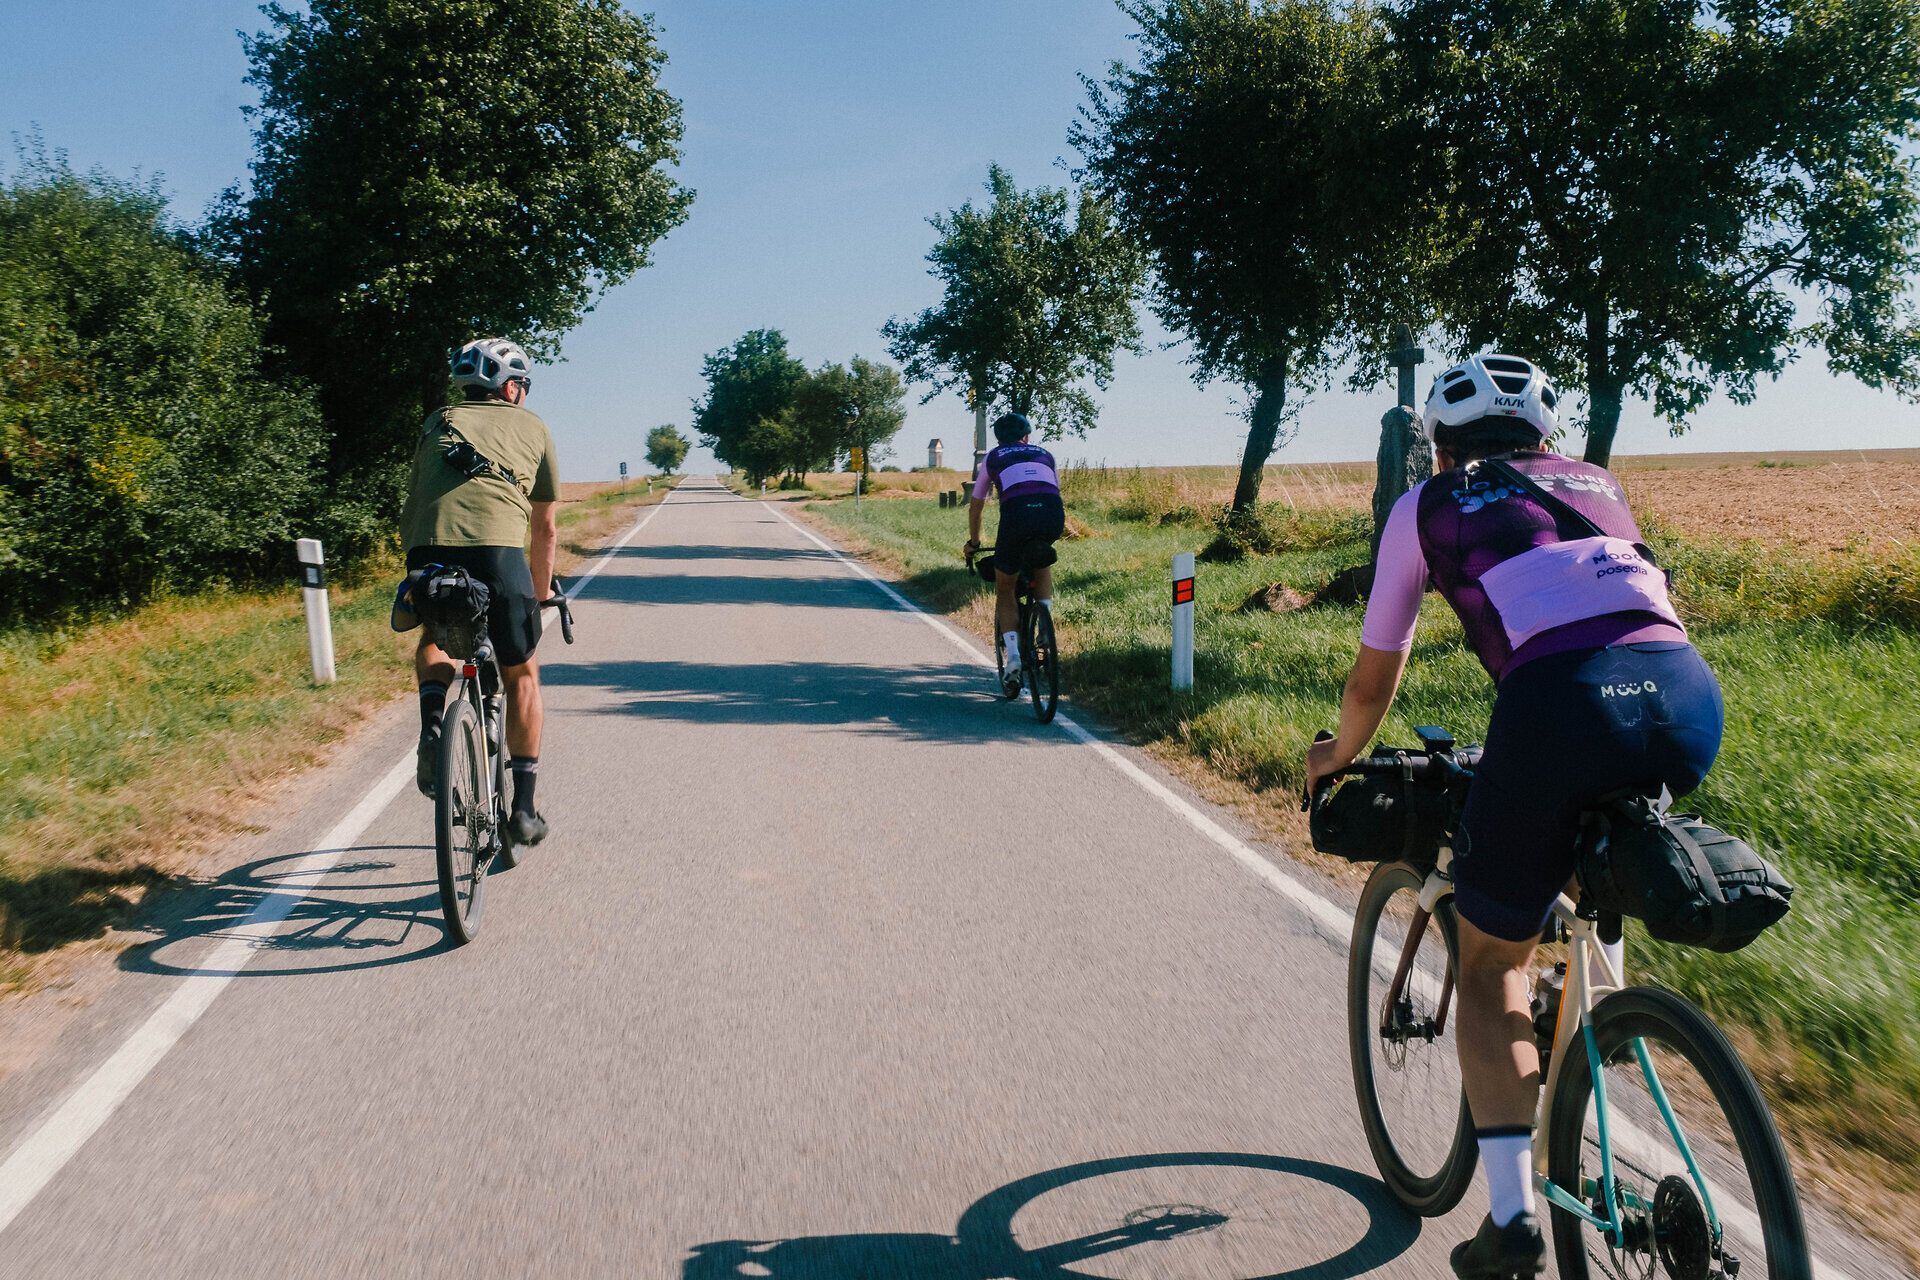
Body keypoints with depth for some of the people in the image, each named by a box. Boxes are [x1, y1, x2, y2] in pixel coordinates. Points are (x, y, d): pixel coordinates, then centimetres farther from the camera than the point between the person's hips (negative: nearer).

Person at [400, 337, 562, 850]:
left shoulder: (437, 422, 29)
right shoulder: (532, 428, 24)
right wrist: (539, 595, 40)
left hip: (427, 549, 2)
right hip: (498, 549, -2)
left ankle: (432, 722, 5)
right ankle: (524, 808, 19)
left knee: (435, 640, 34)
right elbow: (545, 530, 28)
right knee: (521, 674, 19)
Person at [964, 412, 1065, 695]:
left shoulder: (993, 458, 28)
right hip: (1053, 515, 2)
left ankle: (1013, 657, 0)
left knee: (1005, 590, 16)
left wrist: (973, 542, 49)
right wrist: (1044, 530, 55)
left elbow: (976, 505, 35)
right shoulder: (1045, 455, 33)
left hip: (1016, 514, -2)